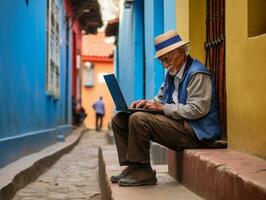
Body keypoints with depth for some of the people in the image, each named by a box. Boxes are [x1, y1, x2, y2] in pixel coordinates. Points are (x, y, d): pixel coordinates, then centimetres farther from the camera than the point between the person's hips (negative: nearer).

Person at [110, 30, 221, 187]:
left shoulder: (197, 74, -12)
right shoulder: (172, 73, 17)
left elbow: (197, 110, -20)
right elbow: (160, 99, 22)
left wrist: (163, 108, -18)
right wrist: (147, 103, -2)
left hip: (195, 131, -10)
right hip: (176, 122, 10)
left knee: (138, 119, -28)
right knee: (119, 119, 2)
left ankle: (142, 172, -18)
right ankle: (133, 167, -4)